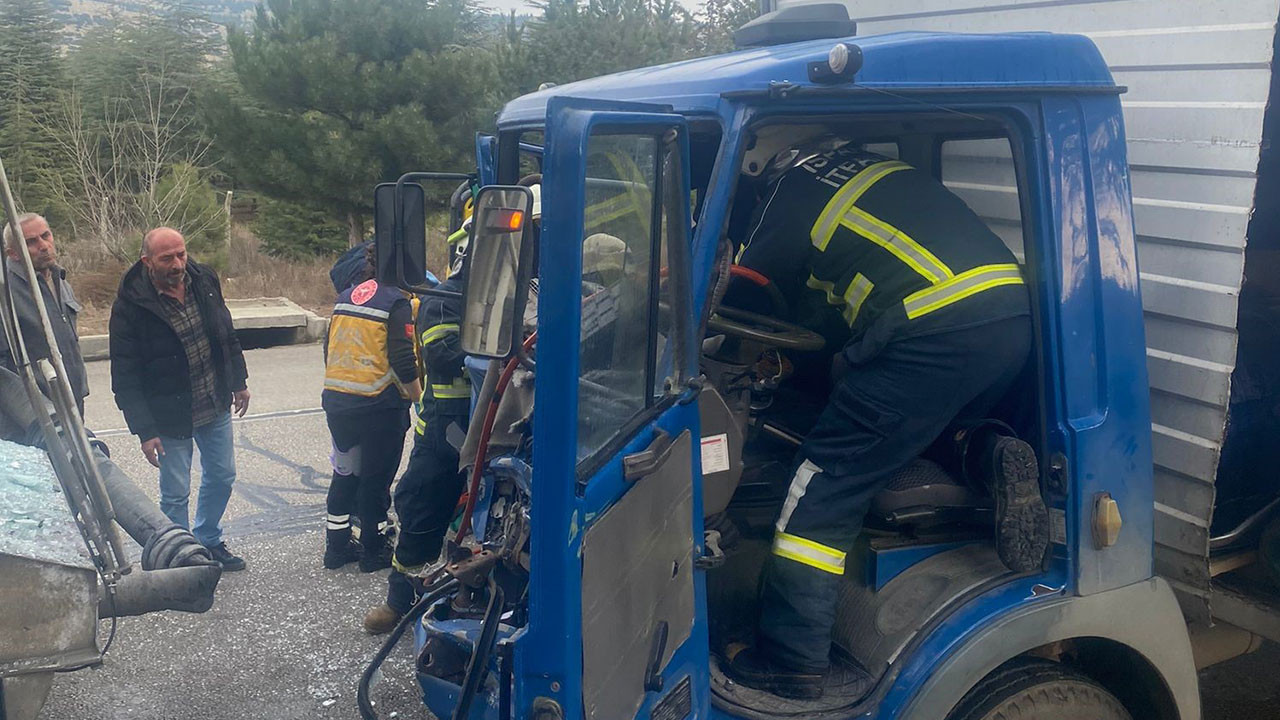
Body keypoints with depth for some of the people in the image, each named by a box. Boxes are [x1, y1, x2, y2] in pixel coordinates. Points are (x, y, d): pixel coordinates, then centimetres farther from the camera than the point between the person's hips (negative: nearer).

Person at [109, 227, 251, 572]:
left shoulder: (204, 279, -5)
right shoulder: (130, 304, -20)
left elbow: (226, 333, 11)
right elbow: (125, 377, -16)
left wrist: (239, 382, 15)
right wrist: (144, 430, -17)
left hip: (216, 405, 6)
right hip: (169, 417, -5)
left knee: (221, 477, 19)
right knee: (175, 493, 5)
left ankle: (208, 542, 40)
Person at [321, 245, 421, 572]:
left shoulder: (345, 297, 9)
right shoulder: (396, 302, -11)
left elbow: (329, 348, 15)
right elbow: (403, 361, -16)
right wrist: (417, 396, -2)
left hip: (337, 401, 6)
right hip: (379, 406, -6)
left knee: (345, 474, 18)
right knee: (376, 479, 7)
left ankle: (336, 546, 26)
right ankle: (373, 550, 18)